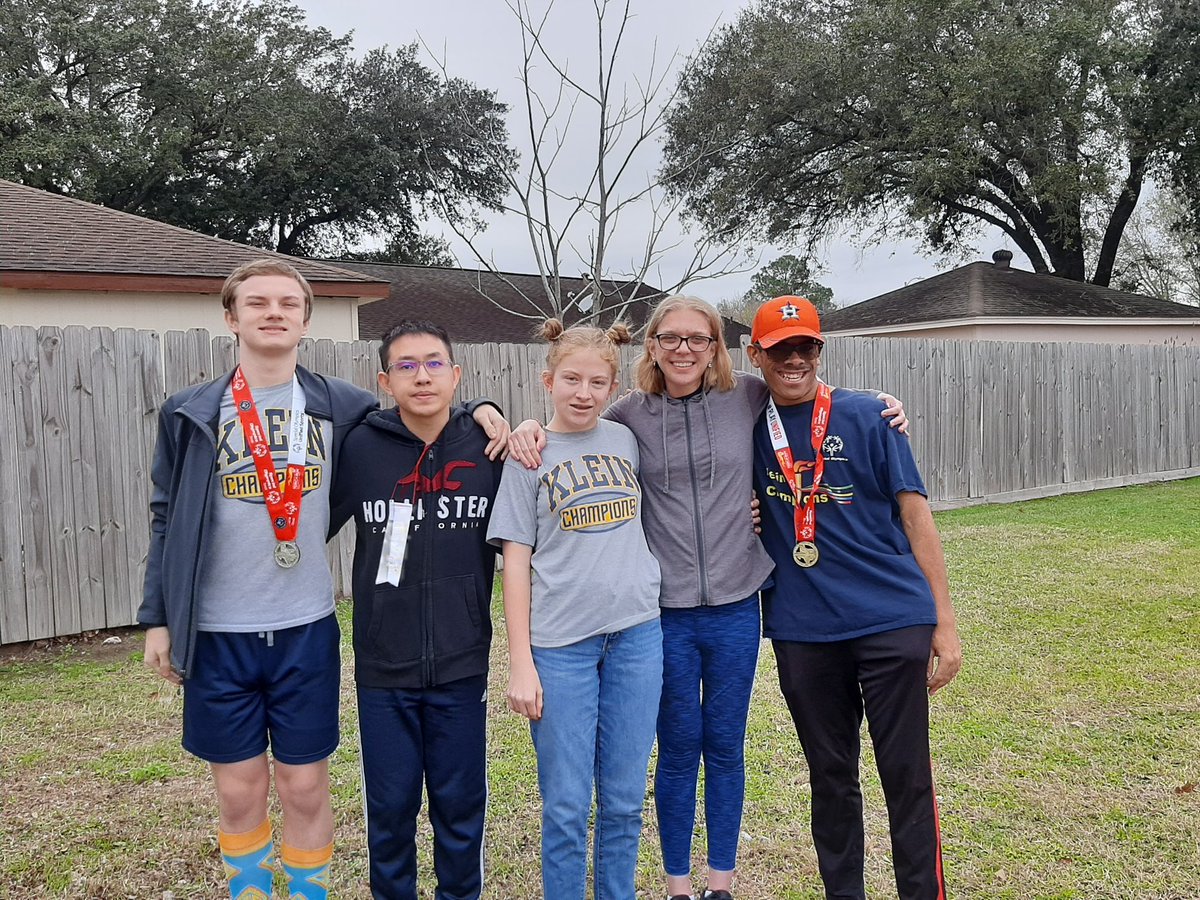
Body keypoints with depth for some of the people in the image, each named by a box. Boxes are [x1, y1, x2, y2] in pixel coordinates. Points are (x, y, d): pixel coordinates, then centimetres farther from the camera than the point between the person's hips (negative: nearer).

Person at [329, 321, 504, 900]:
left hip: (462, 667, 0)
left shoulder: (488, 449, -4)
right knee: (389, 810, 12)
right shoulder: (360, 447, -6)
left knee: (460, 807, 13)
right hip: (382, 669, 0)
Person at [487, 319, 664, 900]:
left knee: (624, 798, 10)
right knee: (566, 805, 3)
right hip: (560, 643, -3)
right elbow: (516, 563, -3)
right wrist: (520, 664, -7)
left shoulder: (627, 439, 8)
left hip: (637, 633, 3)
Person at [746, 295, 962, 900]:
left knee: (907, 776, 3)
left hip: (892, 621, -2)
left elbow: (914, 515, -1)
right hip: (801, 629, 2)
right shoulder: (749, 425, 5)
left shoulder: (867, 417, -2)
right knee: (830, 776, 14)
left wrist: (945, 621, -4)